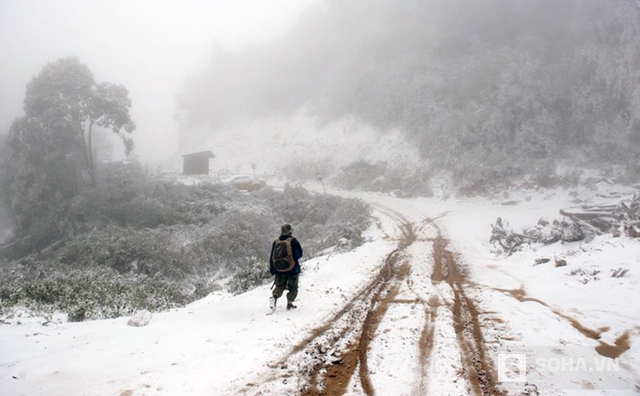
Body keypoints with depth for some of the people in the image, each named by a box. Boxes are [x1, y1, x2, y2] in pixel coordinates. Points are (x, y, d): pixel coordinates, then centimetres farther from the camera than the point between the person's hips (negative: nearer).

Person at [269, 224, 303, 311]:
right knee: (293, 288, 12)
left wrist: (272, 270, 13)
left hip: (279, 270, 3)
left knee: (279, 286, 13)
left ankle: (274, 296, -15)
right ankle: (290, 302, 0)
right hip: (292, 269, -3)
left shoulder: (275, 242, 2)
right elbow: (299, 254, -7)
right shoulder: (293, 241, -10)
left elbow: (271, 257, 6)